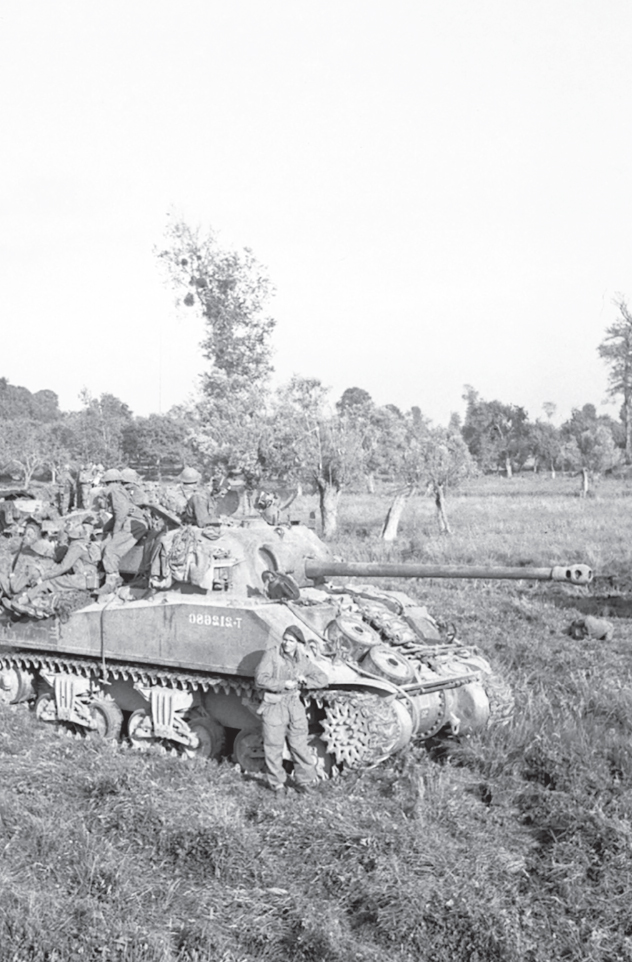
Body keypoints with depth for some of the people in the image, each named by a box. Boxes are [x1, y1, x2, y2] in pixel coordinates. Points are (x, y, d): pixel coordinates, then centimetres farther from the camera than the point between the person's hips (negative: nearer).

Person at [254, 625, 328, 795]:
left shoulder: (302, 660, 6)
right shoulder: (272, 655, -7)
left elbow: (322, 679, 10)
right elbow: (260, 679, -15)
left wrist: (306, 680, -9)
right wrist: (283, 684, -21)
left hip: (294, 705, 3)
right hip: (273, 705, -3)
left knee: (299, 745, 4)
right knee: (273, 746, 1)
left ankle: (305, 780, 14)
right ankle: (276, 783, 15)